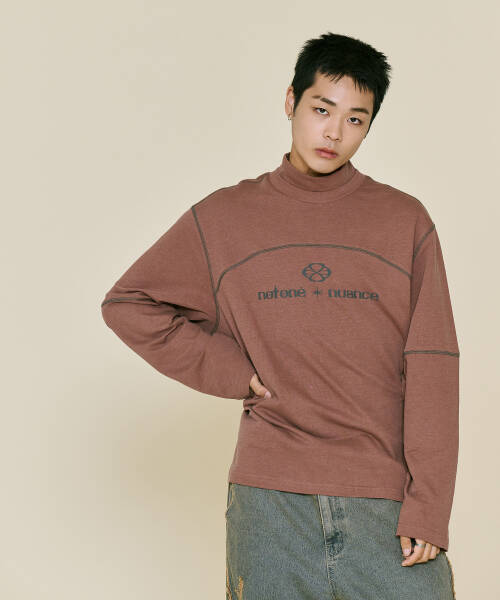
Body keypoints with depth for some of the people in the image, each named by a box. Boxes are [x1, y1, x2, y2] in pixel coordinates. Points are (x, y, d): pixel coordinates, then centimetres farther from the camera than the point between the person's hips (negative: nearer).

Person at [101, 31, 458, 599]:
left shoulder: (406, 221, 4)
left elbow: (431, 370, -1)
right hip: (268, 497, 1)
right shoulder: (222, 218, 7)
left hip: (387, 501, 0)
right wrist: (231, 372, 2)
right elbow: (127, 303, 13)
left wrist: (428, 507, -8)